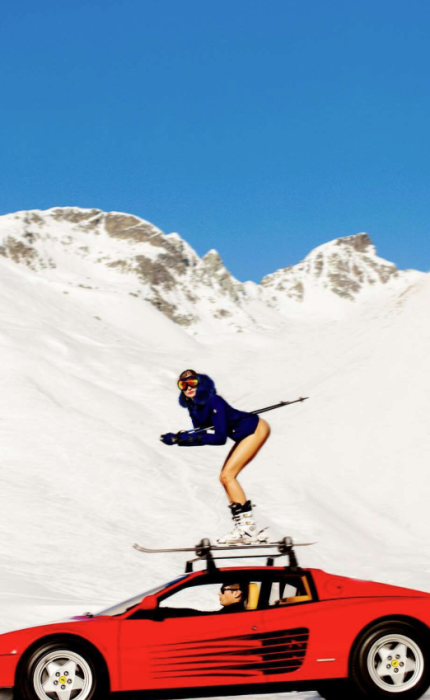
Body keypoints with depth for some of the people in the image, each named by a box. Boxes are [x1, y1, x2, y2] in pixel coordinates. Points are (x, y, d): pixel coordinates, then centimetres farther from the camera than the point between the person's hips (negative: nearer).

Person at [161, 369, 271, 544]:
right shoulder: (193, 407, 0)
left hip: (257, 429, -9)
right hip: (245, 435, 9)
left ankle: (247, 527, -13)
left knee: (227, 475, -16)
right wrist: (177, 439, -12)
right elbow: (201, 435, 2)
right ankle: (244, 529, 7)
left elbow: (220, 438, -28)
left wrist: (192, 438, -31)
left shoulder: (213, 401, -26)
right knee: (225, 478, 4)